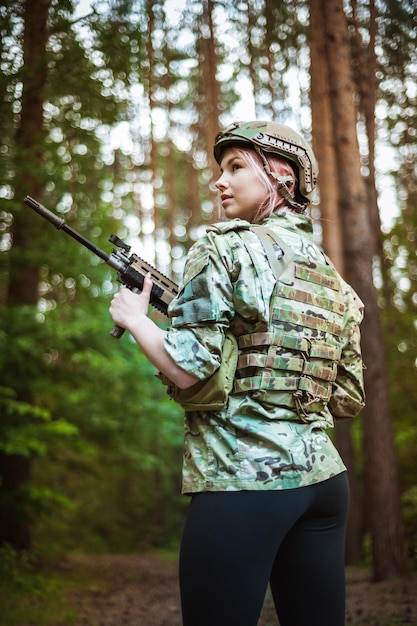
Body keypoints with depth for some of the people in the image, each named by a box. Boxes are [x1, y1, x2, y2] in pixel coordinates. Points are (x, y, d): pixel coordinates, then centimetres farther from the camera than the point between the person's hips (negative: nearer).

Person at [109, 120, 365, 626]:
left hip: (242, 481, -7)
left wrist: (133, 316, 3)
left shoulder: (224, 248, -6)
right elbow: (349, 400, 15)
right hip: (323, 476, 7)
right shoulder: (332, 276, 14)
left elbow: (187, 369, -13)